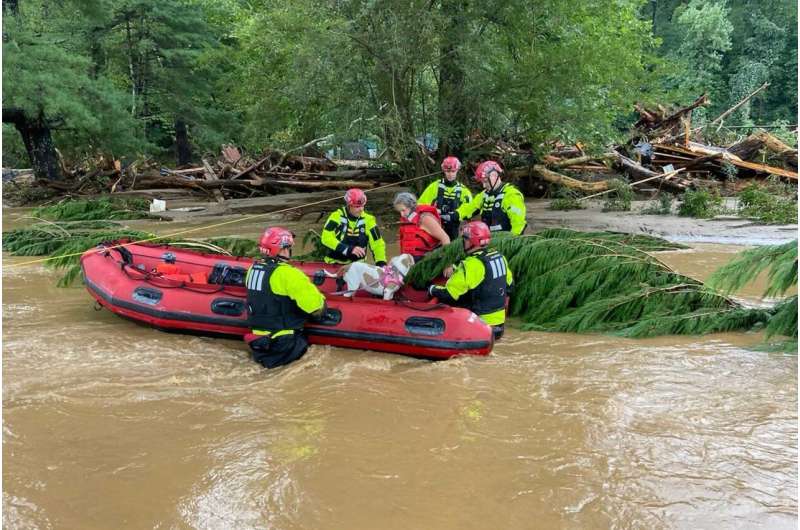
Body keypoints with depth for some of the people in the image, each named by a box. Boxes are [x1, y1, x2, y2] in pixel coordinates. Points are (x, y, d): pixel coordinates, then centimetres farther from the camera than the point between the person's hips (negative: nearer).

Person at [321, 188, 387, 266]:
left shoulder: (367, 220, 0)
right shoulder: (337, 216, -8)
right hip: (334, 263, -3)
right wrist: (349, 249, -27)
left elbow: (377, 243, 1)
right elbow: (326, 238, -19)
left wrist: (381, 263, -14)